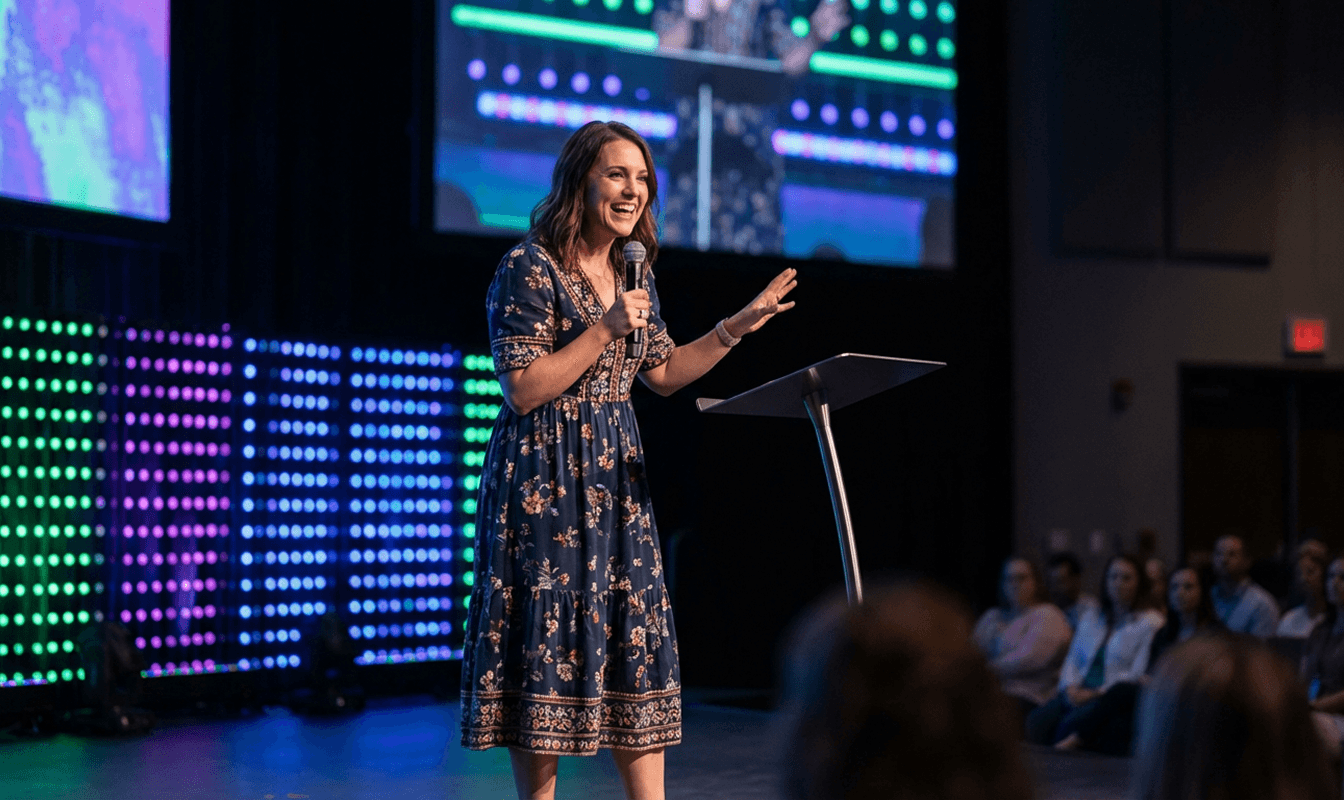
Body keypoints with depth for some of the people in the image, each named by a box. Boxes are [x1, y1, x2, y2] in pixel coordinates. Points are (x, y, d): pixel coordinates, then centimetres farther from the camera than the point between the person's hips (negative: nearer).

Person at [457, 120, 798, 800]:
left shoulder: (633, 271, 13)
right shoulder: (530, 266, -10)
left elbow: (663, 374, 19)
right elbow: (523, 389, -15)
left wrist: (736, 328, 12)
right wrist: (605, 329, -18)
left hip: (616, 475, 7)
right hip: (546, 476, -7)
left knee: (635, 648, 4)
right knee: (545, 647, -3)